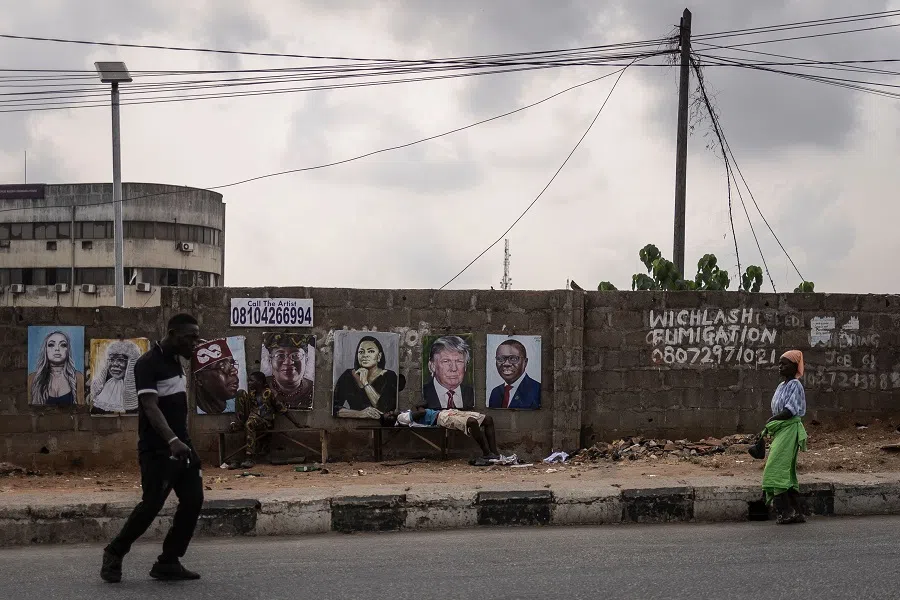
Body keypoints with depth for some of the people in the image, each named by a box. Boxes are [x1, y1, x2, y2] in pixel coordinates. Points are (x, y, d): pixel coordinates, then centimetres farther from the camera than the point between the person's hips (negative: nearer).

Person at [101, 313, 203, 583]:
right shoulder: (148, 363, -14)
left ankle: (168, 563, 8)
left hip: (181, 446, 8)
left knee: (193, 500, 0)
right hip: (157, 450, -8)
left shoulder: (174, 361, 13)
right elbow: (150, 407, -26)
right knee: (151, 505, -9)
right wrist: (172, 440, -39)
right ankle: (114, 554, 12)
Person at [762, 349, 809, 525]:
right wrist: (770, 425, 4)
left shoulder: (795, 385, -8)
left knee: (776, 469, -16)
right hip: (780, 431, 9)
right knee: (788, 473, 9)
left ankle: (785, 511, -16)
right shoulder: (781, 386, 18)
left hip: (789, 430, -9)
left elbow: (790, 410, -17)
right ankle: (797, 512, 12)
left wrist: (771, 421, -9)